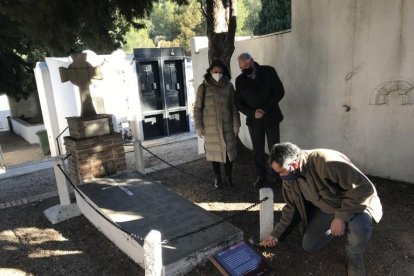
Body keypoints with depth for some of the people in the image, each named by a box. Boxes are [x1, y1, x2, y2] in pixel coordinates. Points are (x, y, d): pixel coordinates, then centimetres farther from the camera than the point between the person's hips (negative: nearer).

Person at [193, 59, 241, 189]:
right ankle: (217, 177, 27)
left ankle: (228, 176, 26)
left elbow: (234, 107, 1)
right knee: (214, 151, 10)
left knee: (229, 150, 7)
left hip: (227, 126, 1)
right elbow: (197, 108, -3)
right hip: (210, 127, -1)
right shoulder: (203, 88, -5)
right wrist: (198, 126, -6)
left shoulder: (229, 86, -2)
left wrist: (236, 124, -2)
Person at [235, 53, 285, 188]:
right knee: (257, 151, 6)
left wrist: (265, 108, -17)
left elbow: (280, 91, -7)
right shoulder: (240, 80, -1)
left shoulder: (268, 71, -6)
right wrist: (252, 113, -15)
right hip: (254, 120, 2)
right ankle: (261, 176, 20)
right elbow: (238, 103, 1)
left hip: (271, 117, -1)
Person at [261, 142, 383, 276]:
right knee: (308, 246, 1)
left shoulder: (326, 161, -38)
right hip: (325, 209, 6)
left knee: (360, 224, -39)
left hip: (354, 203, -6)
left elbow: (364, 187, -35)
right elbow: (291, 207, 2)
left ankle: (355, 259, -5)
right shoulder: (289, 177, -13)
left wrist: (341, 217, -35)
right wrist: (276, 234, 3)